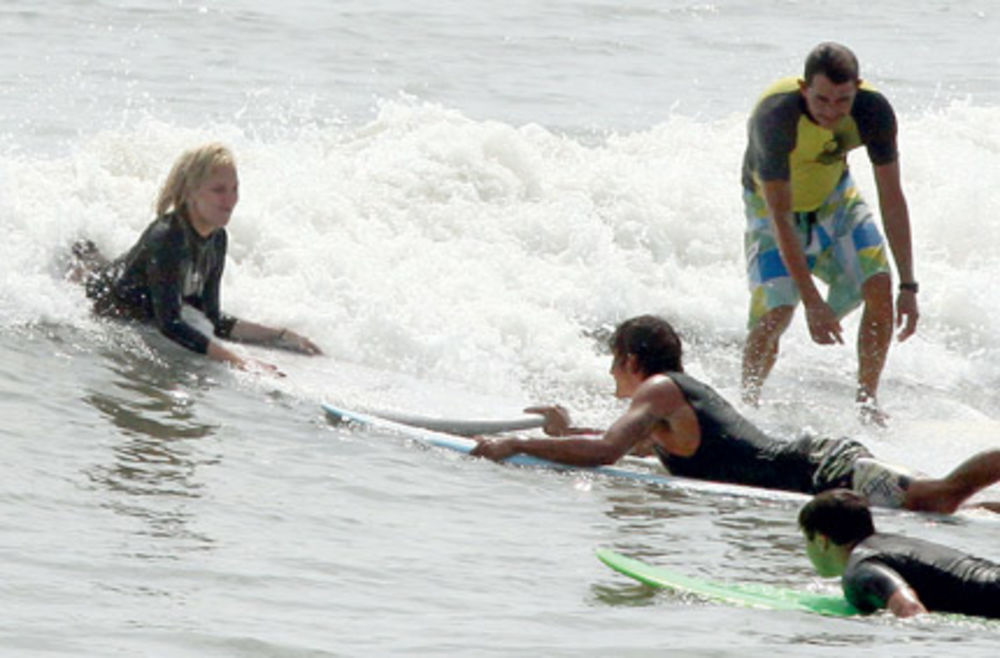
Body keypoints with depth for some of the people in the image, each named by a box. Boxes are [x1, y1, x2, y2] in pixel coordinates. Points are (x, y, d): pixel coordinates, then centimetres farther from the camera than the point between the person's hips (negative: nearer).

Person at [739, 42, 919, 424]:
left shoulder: (873, 111, -27)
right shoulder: (775, 117, -38)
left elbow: (892, 198, -19)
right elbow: (780, 217, -35)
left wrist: (908, 287, -22)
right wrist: (811, 301, -39)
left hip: (835, 198, 3)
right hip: (773, 205, -3)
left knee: (879, 286, -16)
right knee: (776, 312, -19)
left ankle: (867, 400, -1)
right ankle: (748, 401, 7)